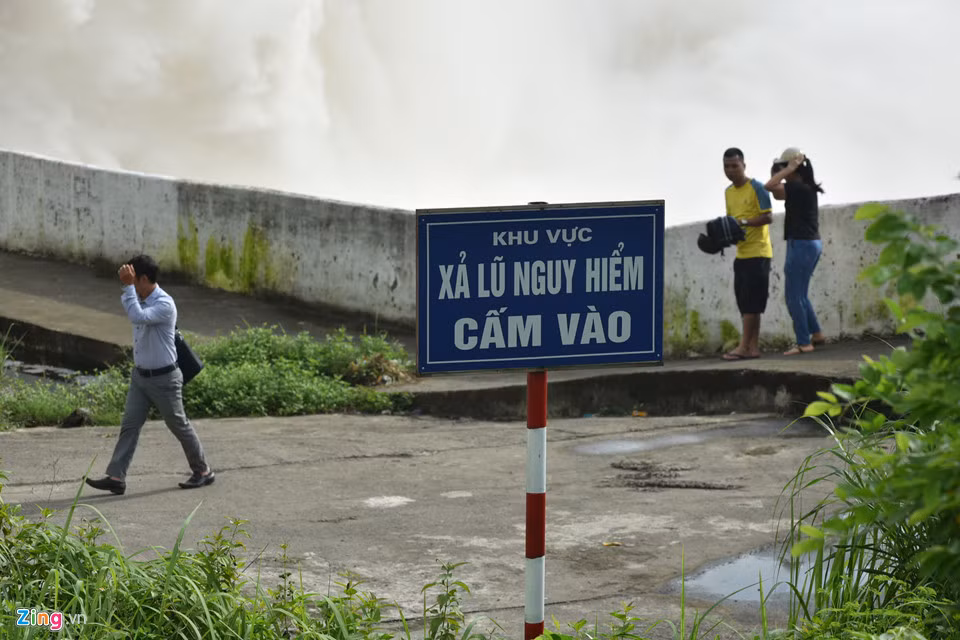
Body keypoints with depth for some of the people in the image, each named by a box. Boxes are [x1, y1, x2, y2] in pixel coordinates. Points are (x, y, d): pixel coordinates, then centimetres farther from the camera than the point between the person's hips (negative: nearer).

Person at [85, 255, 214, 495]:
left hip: (163, 378, -7)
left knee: (179, 426, 6)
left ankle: (203, 471, 22)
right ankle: (116, 477, -3)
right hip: (140, 376, 7)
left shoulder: (164, 304, -24)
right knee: (129, 425, 0)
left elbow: (138, 317, -40)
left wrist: (128, 287, -37)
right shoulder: (140, 299, 3)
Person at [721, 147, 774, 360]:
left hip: (758, 253, -8)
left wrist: (744, 222, -25)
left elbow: (768, 217, -15)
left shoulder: (756, 188, -9)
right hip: (741, 253, 8)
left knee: (751, 302, -9)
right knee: (745, 302, 6)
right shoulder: (729, 192, 14)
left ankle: (744, 347, -11)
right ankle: (753, 347, 8)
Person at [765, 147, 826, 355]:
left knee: (793, 296, -3)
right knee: (800, 295, 19)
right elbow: (778, 194, 23)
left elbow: (770, 186, -23)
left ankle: (804, 343, -2)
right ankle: (816, 334, 23)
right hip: (812, 244, 10)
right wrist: (777, 172, 15)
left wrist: (789, 169, -15)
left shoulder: (798, 187, -17)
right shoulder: (806, 188, 11)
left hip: (801, 244, -10)